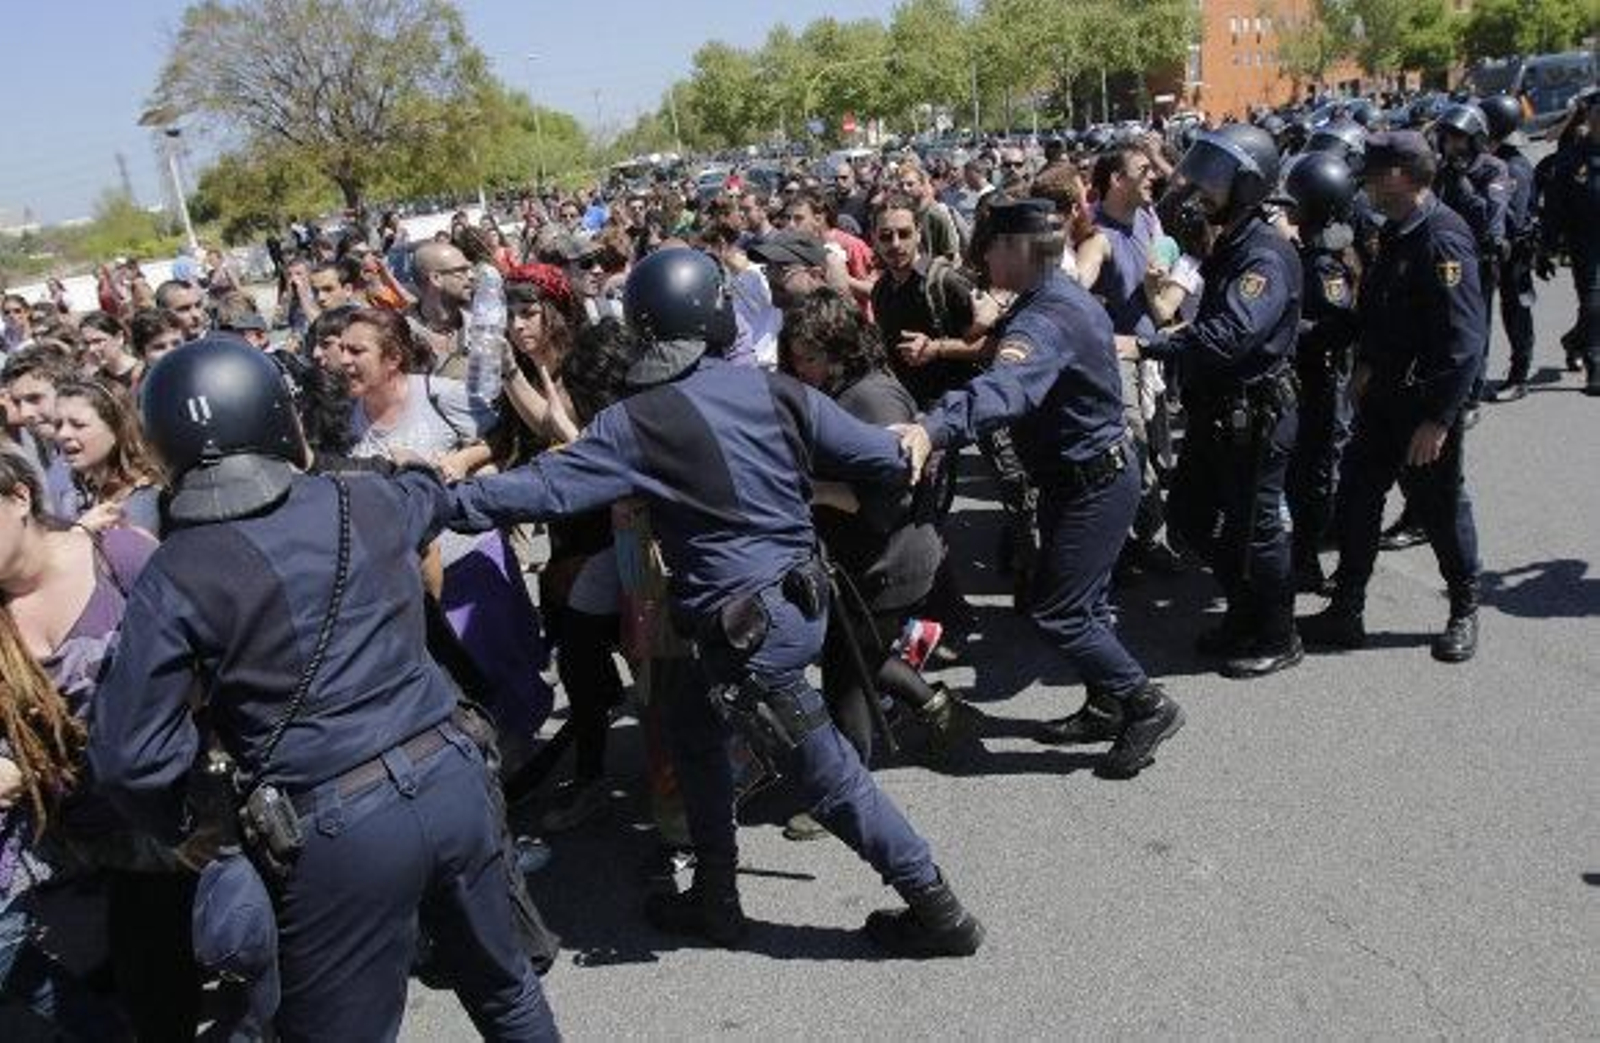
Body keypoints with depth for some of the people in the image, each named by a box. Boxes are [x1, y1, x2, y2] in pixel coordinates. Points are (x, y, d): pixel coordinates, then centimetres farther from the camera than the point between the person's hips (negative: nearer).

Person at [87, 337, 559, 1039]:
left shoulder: (174, 575, -8)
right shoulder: (366, 501, 3)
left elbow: (131, 755, -11)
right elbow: (429, 496, 28)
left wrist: (189, 827, 8)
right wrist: (424, 474, 51)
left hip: (334, 830, -4)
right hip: (451, 779, 4)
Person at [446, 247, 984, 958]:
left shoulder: (639, 422, -13)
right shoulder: (774, 391, -2)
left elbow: (548, 486, -15)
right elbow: (882, 457, 0)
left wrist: (448, 503, -4)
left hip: (750, 625, -7)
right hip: (802, 598, 7)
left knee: (829, 777, 6)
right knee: (692, 722, 24)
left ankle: (938, 911, 20)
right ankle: (715, 899, 35)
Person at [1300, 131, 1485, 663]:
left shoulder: (1444, 239, -21)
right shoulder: (1396, 232, 7)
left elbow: (1463, 339, -24)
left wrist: (1438, 418, -24)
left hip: (1427, 402, -8)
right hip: (1384, 396, 8)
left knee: (1439, 507, 7)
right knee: (1356, 497, 10)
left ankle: (1465, 611, 28)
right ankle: (1345, 612, 20)